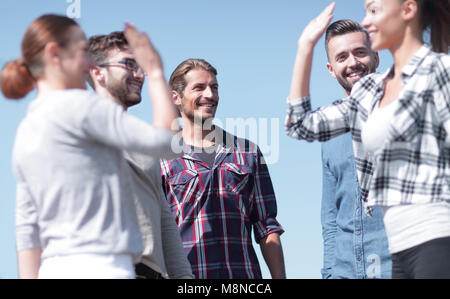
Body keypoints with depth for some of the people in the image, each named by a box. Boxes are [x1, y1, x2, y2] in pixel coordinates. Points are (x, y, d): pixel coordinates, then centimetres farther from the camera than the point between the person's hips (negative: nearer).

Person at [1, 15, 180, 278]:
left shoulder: (25, 132, 18)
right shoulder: (79, 105, -7)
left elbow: (27, 227, 17)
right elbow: (166, 143, -8)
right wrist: (156, 73, 4)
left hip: (56, 269, 9)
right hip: (99, 267, -9)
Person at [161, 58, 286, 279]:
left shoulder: (248, 152, 16)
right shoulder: (161, 160, 8)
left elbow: (267, 227, 15)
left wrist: (279, 277, 6)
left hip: (243, 274, 2)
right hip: (184, 275, -2)